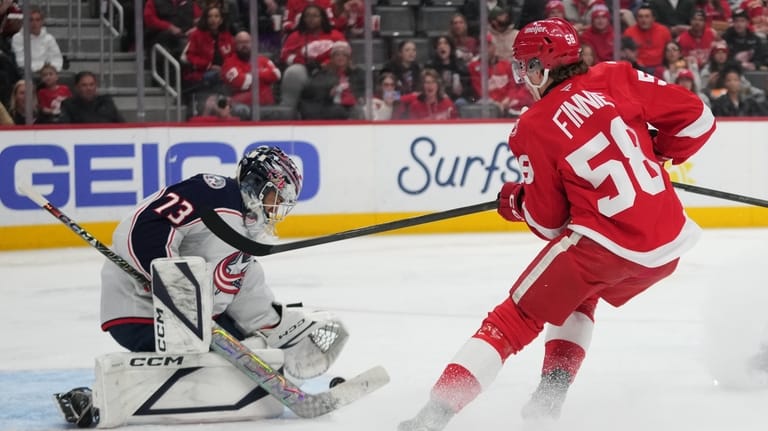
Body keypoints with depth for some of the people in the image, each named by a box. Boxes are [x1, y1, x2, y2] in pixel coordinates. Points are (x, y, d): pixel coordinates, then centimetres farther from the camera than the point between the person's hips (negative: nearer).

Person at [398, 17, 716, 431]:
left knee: (517, 317, 8)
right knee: (577, 292, 33)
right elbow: (696, 117, 5)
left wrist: (513, 201, 22)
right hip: (670, 242, 6)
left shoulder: (534, 129, -4)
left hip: (607, 246, -5)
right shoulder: (616, 79, 4)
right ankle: (551, 396, 25)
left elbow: (548, 221, 2)